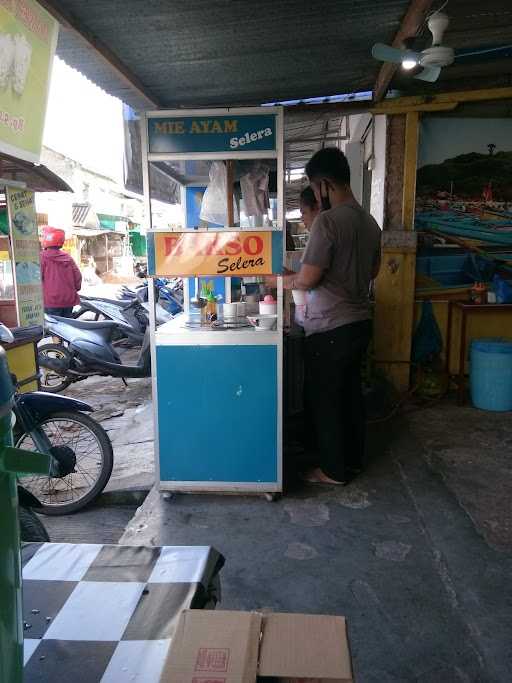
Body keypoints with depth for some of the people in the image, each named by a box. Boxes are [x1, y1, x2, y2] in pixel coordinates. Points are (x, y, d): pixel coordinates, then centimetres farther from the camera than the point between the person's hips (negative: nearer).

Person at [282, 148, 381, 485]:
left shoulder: (327, 221, -20)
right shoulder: (369, 221, 8)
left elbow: (307, 280, -20)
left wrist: (278, 279, -1)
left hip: (330, 328, -8)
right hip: (360, 321, 9)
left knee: (325, 399, 6)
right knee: (350, 392, 19)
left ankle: (334, 470, 19)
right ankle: (354, 459, 33)